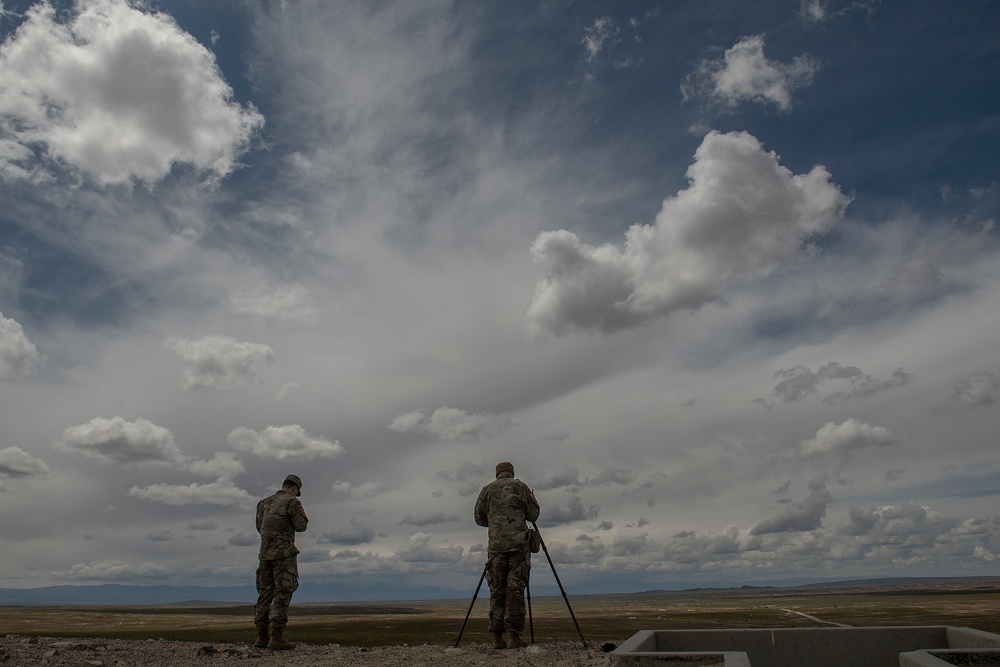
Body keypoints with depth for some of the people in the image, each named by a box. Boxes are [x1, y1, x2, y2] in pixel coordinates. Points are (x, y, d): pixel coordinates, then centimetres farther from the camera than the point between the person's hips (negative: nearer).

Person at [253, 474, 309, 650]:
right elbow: (301, 526, -7)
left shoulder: (264, 502, 13)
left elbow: (260, 527, 20)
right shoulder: (292, 502, -7)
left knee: (265, 593, 11)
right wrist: (301, 514, 11)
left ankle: (262, 637, 14)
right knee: (283, 594, -4)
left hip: (265, 553, 7)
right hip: (284, 553, -6)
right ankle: (277, 637, -8)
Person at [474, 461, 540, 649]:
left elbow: (479, 519, 13)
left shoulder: (487, 489, 10)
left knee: (496, 590, 6)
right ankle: (513, 636, -5)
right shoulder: (520, 486, 5)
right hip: (518, 544, -2)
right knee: (515, 589, -2)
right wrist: (533, 500, 24)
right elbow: (533, 515, 5)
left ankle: (497, 637, 5)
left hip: (496, 545, 2)